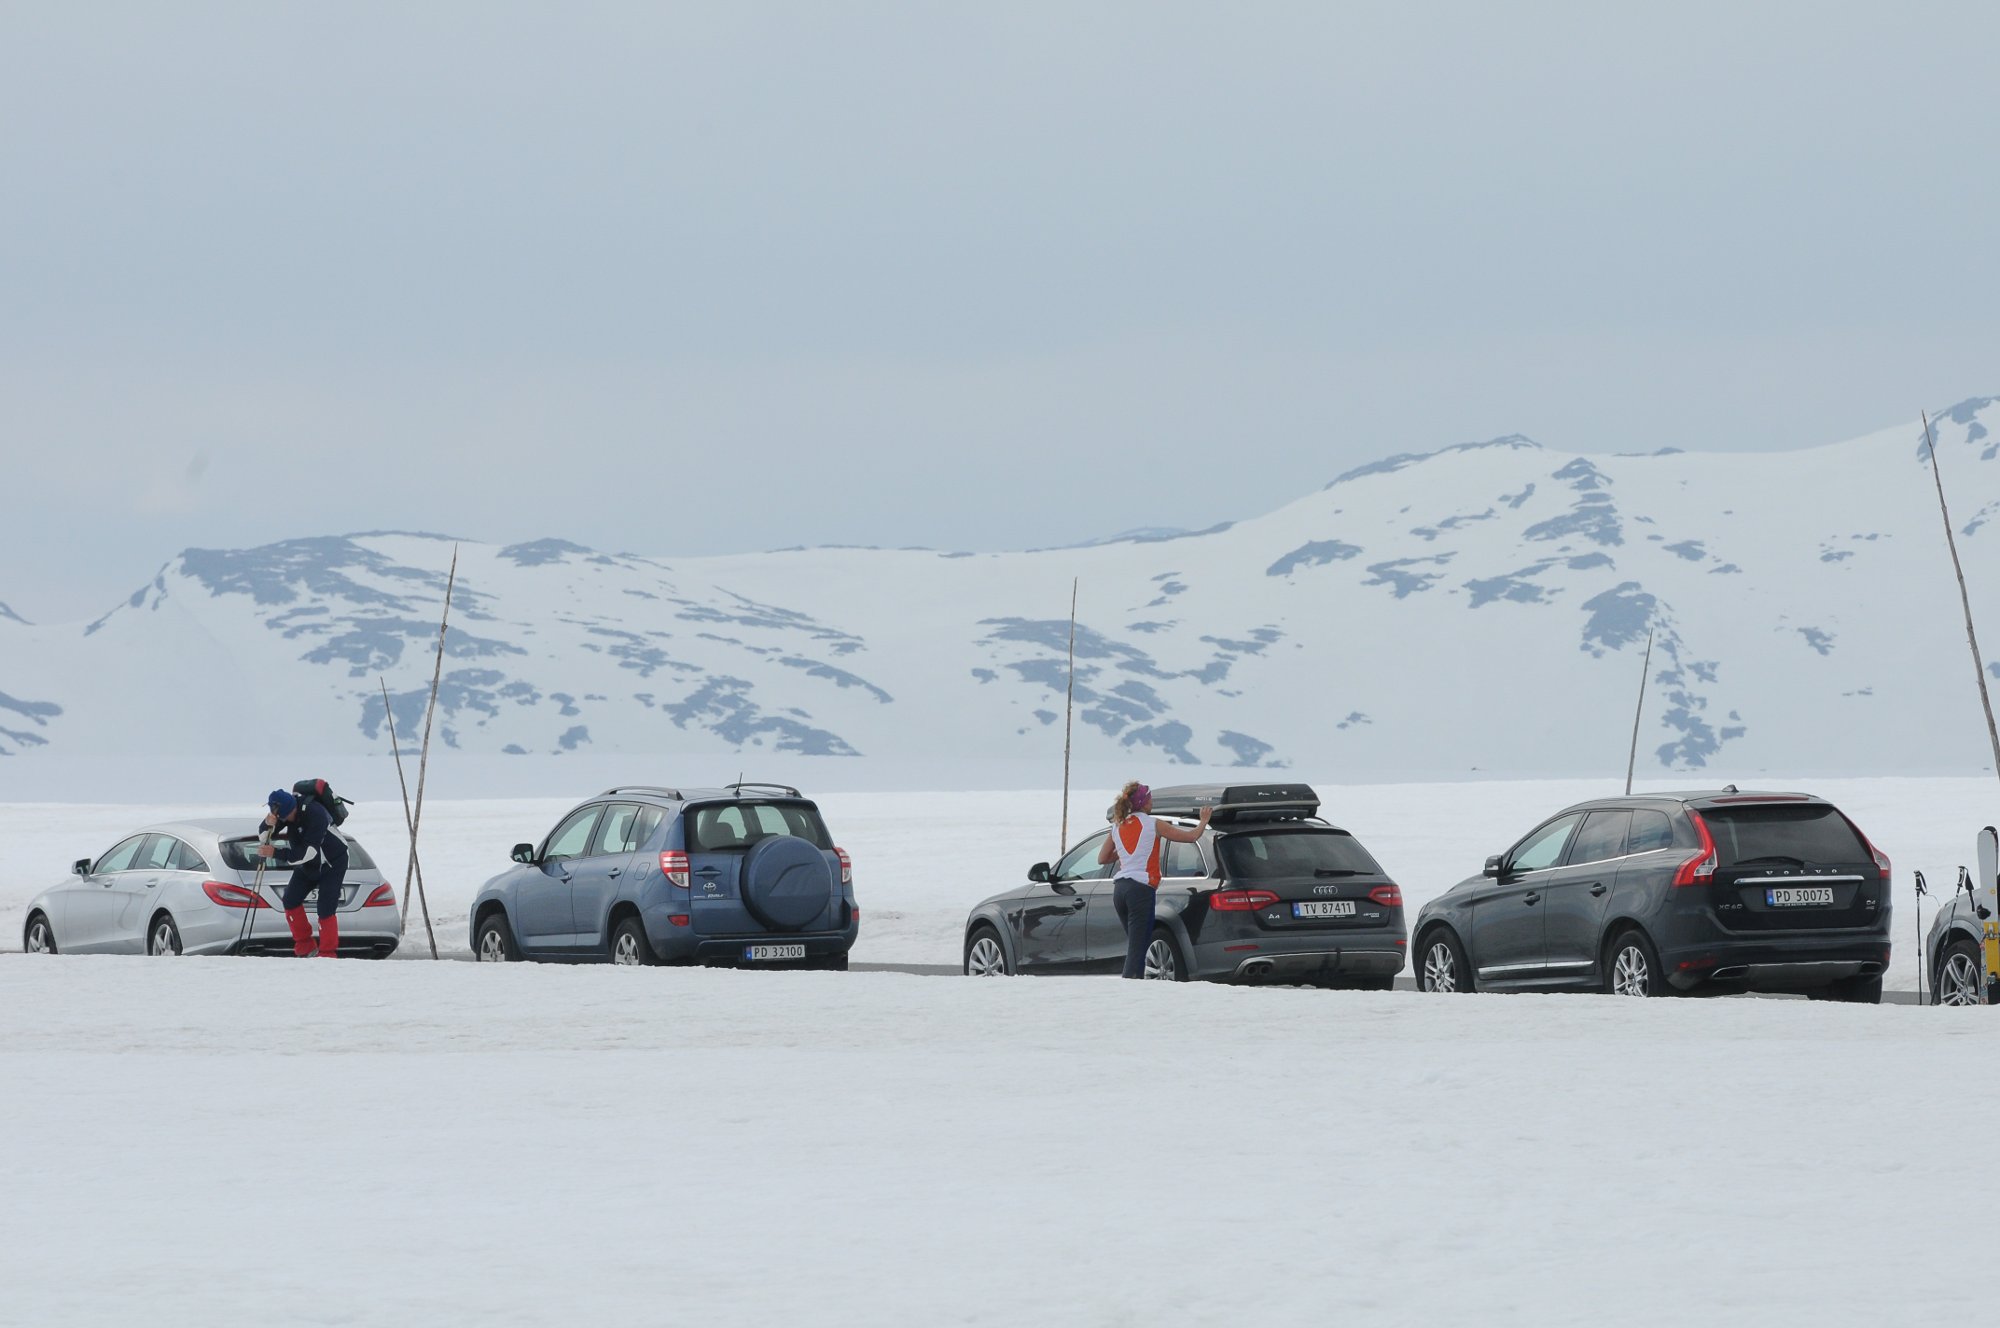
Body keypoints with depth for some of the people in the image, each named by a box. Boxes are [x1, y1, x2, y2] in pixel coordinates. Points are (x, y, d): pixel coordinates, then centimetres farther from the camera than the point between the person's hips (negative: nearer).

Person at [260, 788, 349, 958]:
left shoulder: (315, 814, -36)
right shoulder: (284, 810, -15)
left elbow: (309, 852, -39)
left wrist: (275, 853, -42)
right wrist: (268, 825, -31)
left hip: (332, 864, -7)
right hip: (307, 864, 7)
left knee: (326, 909, -16)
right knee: (290, 900, -2)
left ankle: (328, 955, -6)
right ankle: (305, 948, 9)